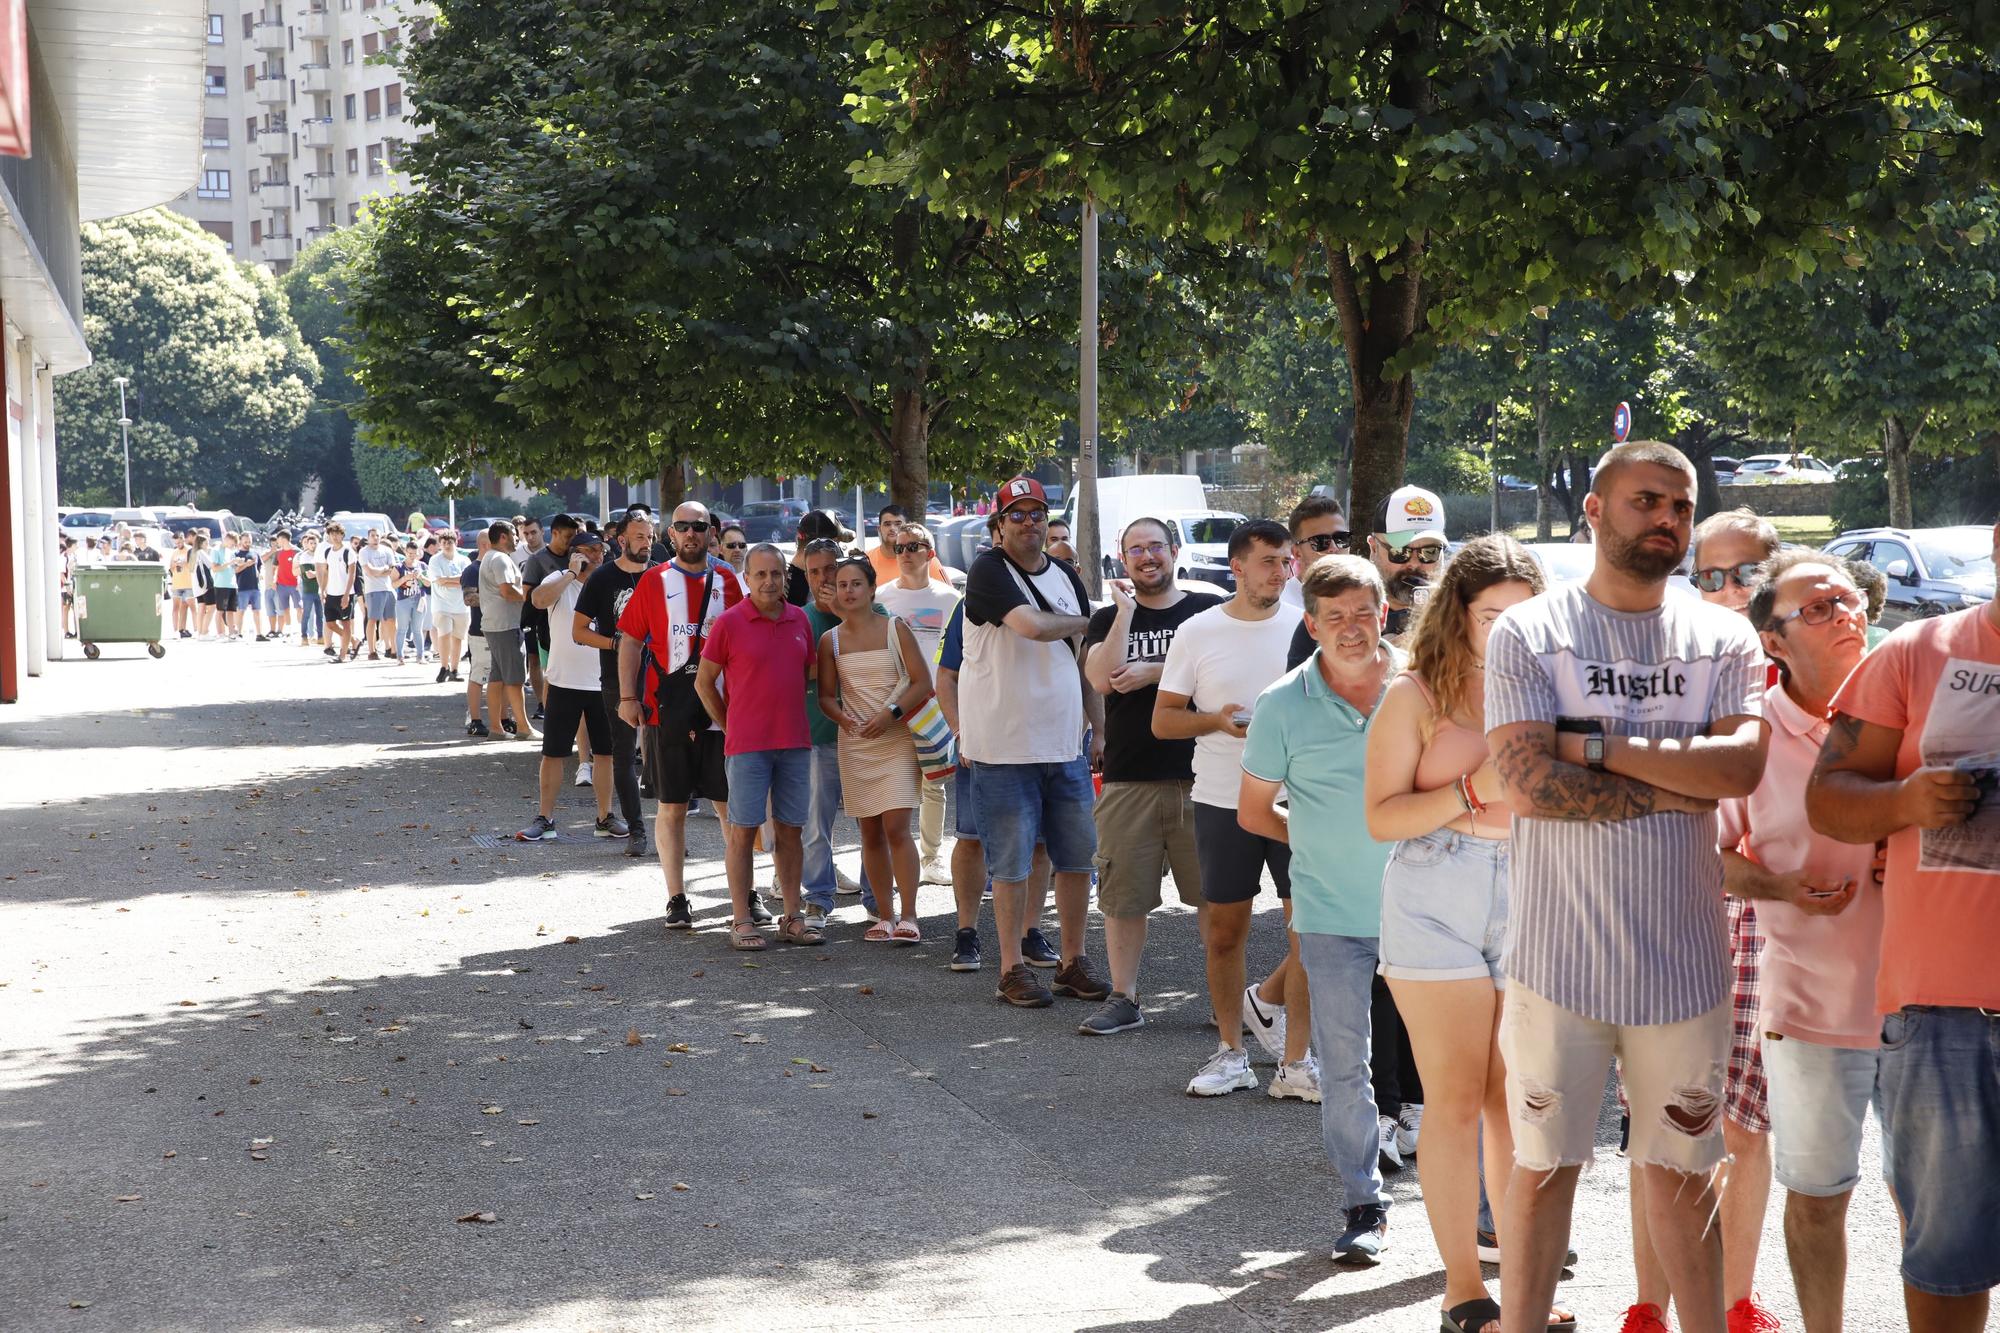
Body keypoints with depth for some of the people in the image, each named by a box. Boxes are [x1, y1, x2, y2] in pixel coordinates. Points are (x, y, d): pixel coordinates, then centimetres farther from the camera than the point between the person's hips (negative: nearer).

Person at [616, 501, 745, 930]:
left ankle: (747, 895, 11)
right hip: (666, 712, -1)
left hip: (721, 710, 1)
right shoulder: (654, 581, 4)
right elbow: (630, 640, 3)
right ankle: (676, 899, 10)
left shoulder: (728, 582, 8)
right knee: (671, 807, 4)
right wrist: (627, 697, -5)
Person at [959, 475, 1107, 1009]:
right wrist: (1086, 622, -6)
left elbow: (1087, 656, 19)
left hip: (1065, 744, 6)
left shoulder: (1065, 575, 13)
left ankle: (1073, 963, 18)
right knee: (1012, 863, -1)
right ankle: (1012, 970, 8)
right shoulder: (989, 570, -9)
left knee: (1078, 855, 8)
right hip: (1004, 746, -6)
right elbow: (1032, 625, -25)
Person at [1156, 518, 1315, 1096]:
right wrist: (1217, 720, -15)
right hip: (1222, 801, 0)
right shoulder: (1199, 632, 1)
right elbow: (1162, 720, 2)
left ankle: (1294, 1062, 8)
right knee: (1224, 931, 9)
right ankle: (1231, 1052, 23)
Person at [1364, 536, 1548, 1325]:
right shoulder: (1416, 697, 0)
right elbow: (1382, 817, -5)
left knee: (1518, 1102, 6)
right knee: (1457, 1100, -1)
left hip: (1527, 905, 3)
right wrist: (1472, 793, -16)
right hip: (1436, 906, -3)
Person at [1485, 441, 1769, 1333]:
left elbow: (1743, 764, -11)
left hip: (1684, 960, 2)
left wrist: (1598, 743, -14)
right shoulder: (1526, 634, -3)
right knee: (1544, 1168, 7)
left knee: (1683, 1176, 12)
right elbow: (1529, 784, -15)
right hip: (1559, 957, -2)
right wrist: (1679, 790, -12)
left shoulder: (1724, 640, 6)